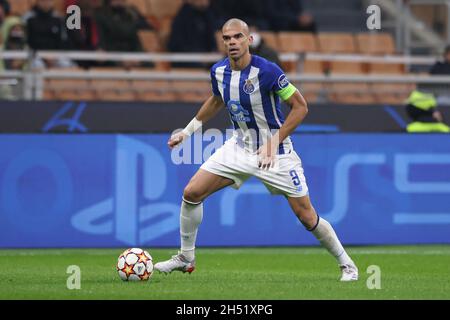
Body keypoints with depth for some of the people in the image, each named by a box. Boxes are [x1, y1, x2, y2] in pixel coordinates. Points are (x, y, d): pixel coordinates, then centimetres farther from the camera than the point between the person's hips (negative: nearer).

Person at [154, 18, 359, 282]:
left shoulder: (266, 70, -23)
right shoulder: (219, 71, -5)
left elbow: (300, 107, -18)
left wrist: (273, 143, -21)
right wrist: (188, 131, 19)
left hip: (275, 151, -5)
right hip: (240, 147, 5)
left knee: (306, 215, -5)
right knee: (191, 193, -5)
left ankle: (347, 264, 14)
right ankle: (186, 258, 12)